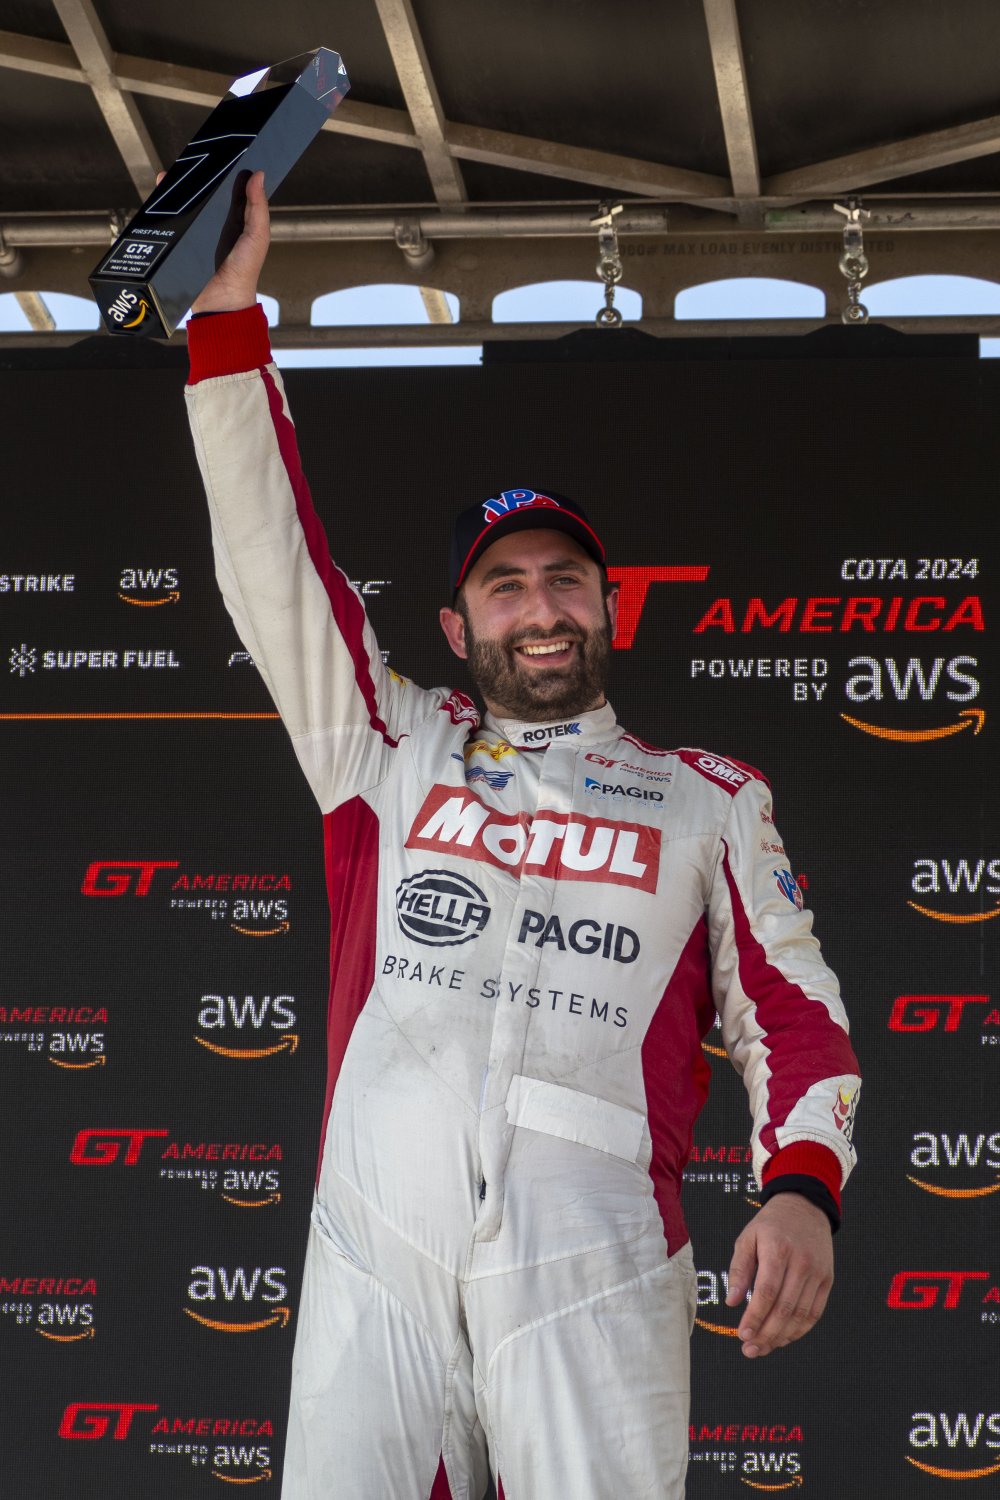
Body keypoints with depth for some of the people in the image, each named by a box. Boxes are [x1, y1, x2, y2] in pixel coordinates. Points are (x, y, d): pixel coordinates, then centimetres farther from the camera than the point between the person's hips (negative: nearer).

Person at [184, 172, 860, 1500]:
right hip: (375, 1253, 1)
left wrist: (803, 1190, -9)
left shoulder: (710, 800, 16)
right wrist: (230, 311, 8)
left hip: (594, 1274, -1)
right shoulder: (391, 751, 19)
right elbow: (273, 556, 14)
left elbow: (792, 1013, 10)